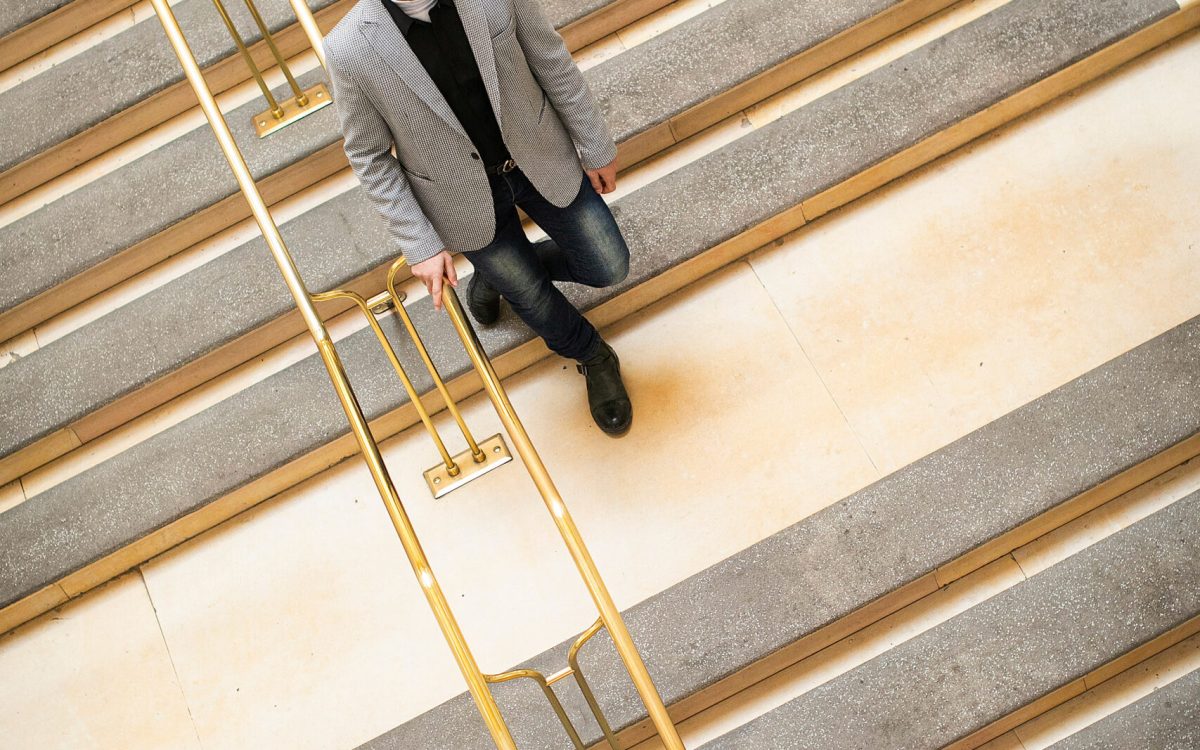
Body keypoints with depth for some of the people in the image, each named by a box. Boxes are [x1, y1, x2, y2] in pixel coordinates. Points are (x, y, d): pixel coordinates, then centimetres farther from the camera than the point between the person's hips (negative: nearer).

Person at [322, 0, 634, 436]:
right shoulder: (348, 50, -25)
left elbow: (550, 60, -7)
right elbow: (370, 158, -13)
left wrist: (595, 146, 0)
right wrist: (420, 246, -13)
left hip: (541, 158, 2)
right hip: (467, 200, -2)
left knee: (609, 267, 13)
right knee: (531, 295, 16)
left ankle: (501, 270, 40)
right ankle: (594, 360, 48)